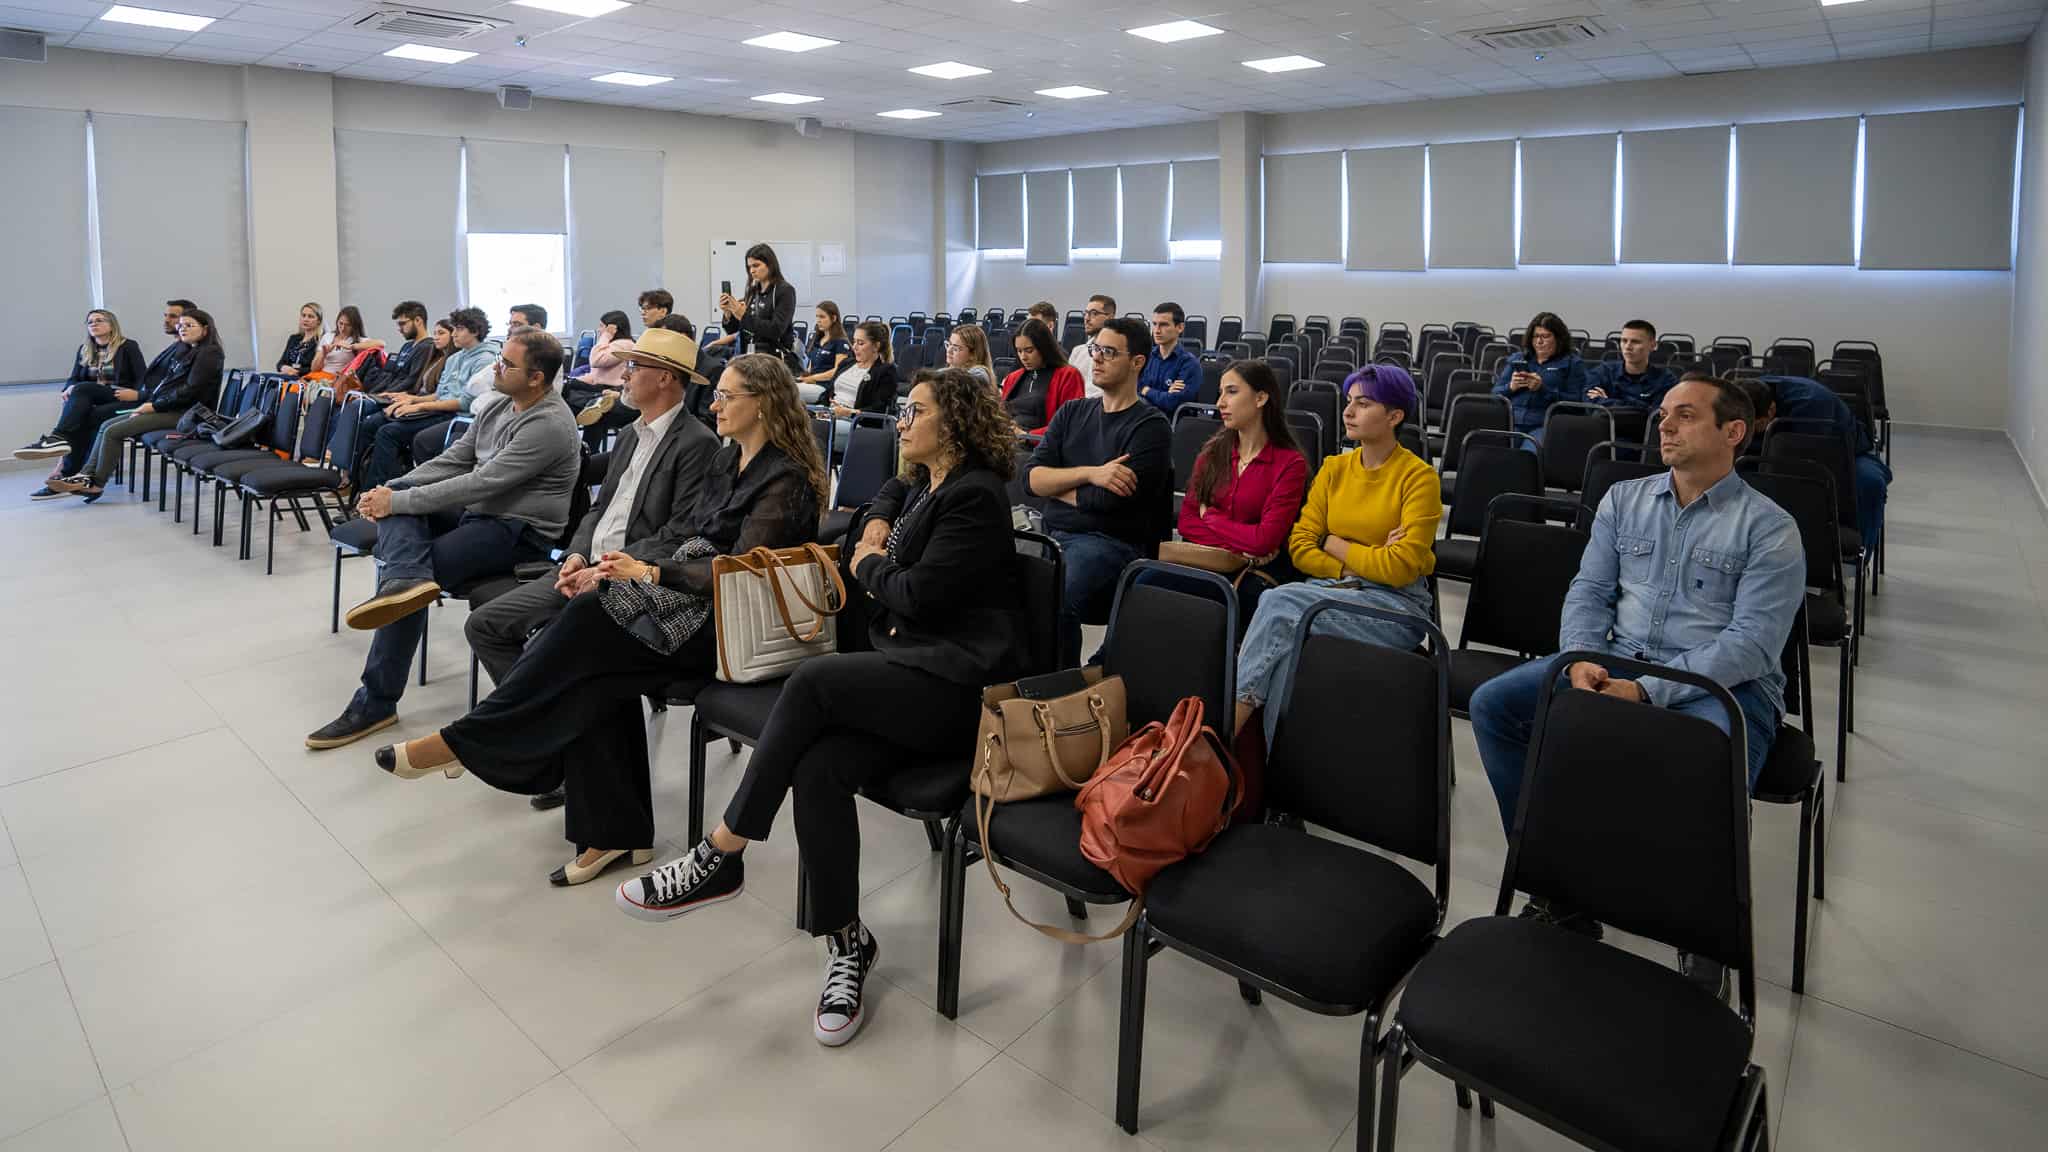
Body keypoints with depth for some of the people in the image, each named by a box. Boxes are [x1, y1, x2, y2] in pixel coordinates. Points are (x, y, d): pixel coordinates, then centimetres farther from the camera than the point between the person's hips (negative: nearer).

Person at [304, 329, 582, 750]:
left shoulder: (549, 425, -19)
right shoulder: (498, 409, 12)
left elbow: (479, 484, -22)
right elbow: (451, 461, 12)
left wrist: (397, 502, -18)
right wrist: (391, 491, -3)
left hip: (520, 531, -9)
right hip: (478, 512, 9)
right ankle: (407, 577, -36)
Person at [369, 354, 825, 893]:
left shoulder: (786, 479, -10)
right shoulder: (728, 459, 17)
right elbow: (687, 545, 14)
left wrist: (649, 573, -18)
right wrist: (611, 569, 1)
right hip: (688, 595, 8)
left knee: (590, 618, -23)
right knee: (592, 674, -17)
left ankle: (463, 742, -11)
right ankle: (612, 830, -10)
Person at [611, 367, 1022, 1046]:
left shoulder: (974, 495, -7)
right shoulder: (927, 484, 20)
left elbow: (918, 596, -16)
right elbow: (895, 491, 46)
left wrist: (868, 564, 4)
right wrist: (878, 525, 23)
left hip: (954, 684, -8)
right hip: (904, 672, 8)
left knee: (814, 679, -28)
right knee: (817, 768, -20)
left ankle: (720, 856, -18)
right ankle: (846, 942, -9)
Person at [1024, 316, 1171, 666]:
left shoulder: (1149, 427, 0)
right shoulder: (1072, 413, 18)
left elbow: (1111, 499, -11)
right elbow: (1031, 477, 6)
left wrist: (1054, 485, 4)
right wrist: (1090, 473, -9)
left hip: (1110, 542, -5)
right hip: (1052, 532, 5)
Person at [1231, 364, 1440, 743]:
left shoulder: (1419, 476, -4)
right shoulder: (1334, 468, 13)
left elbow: (1401, 567, -12)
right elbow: (1300, 548, 6)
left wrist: (1335, 545, -3)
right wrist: (1358, 564, -8)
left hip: (1396, 603, -4)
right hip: (1332, 588, 4)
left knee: (1278, 605, -31)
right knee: (1287, 638, -33)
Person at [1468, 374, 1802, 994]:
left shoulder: (1768, 528, -2)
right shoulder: (1625, 500, 14)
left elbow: (1752, 643, -12)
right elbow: (1589, 592, 9)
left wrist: (1648, 691, -23)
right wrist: (1581, 662, -13)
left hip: (1722, 686, -5)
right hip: (1614, 662, 5)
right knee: (1492, 703, -17)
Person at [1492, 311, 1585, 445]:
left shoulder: (1572, 363, 15)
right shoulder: (1516, 359, 26)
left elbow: (1575, 401, 2)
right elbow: (1495, 393, 20)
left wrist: (1543, 389, -9)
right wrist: (1511, 387, -1)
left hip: (1544, 424, -3)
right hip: (1511, 421, 3)